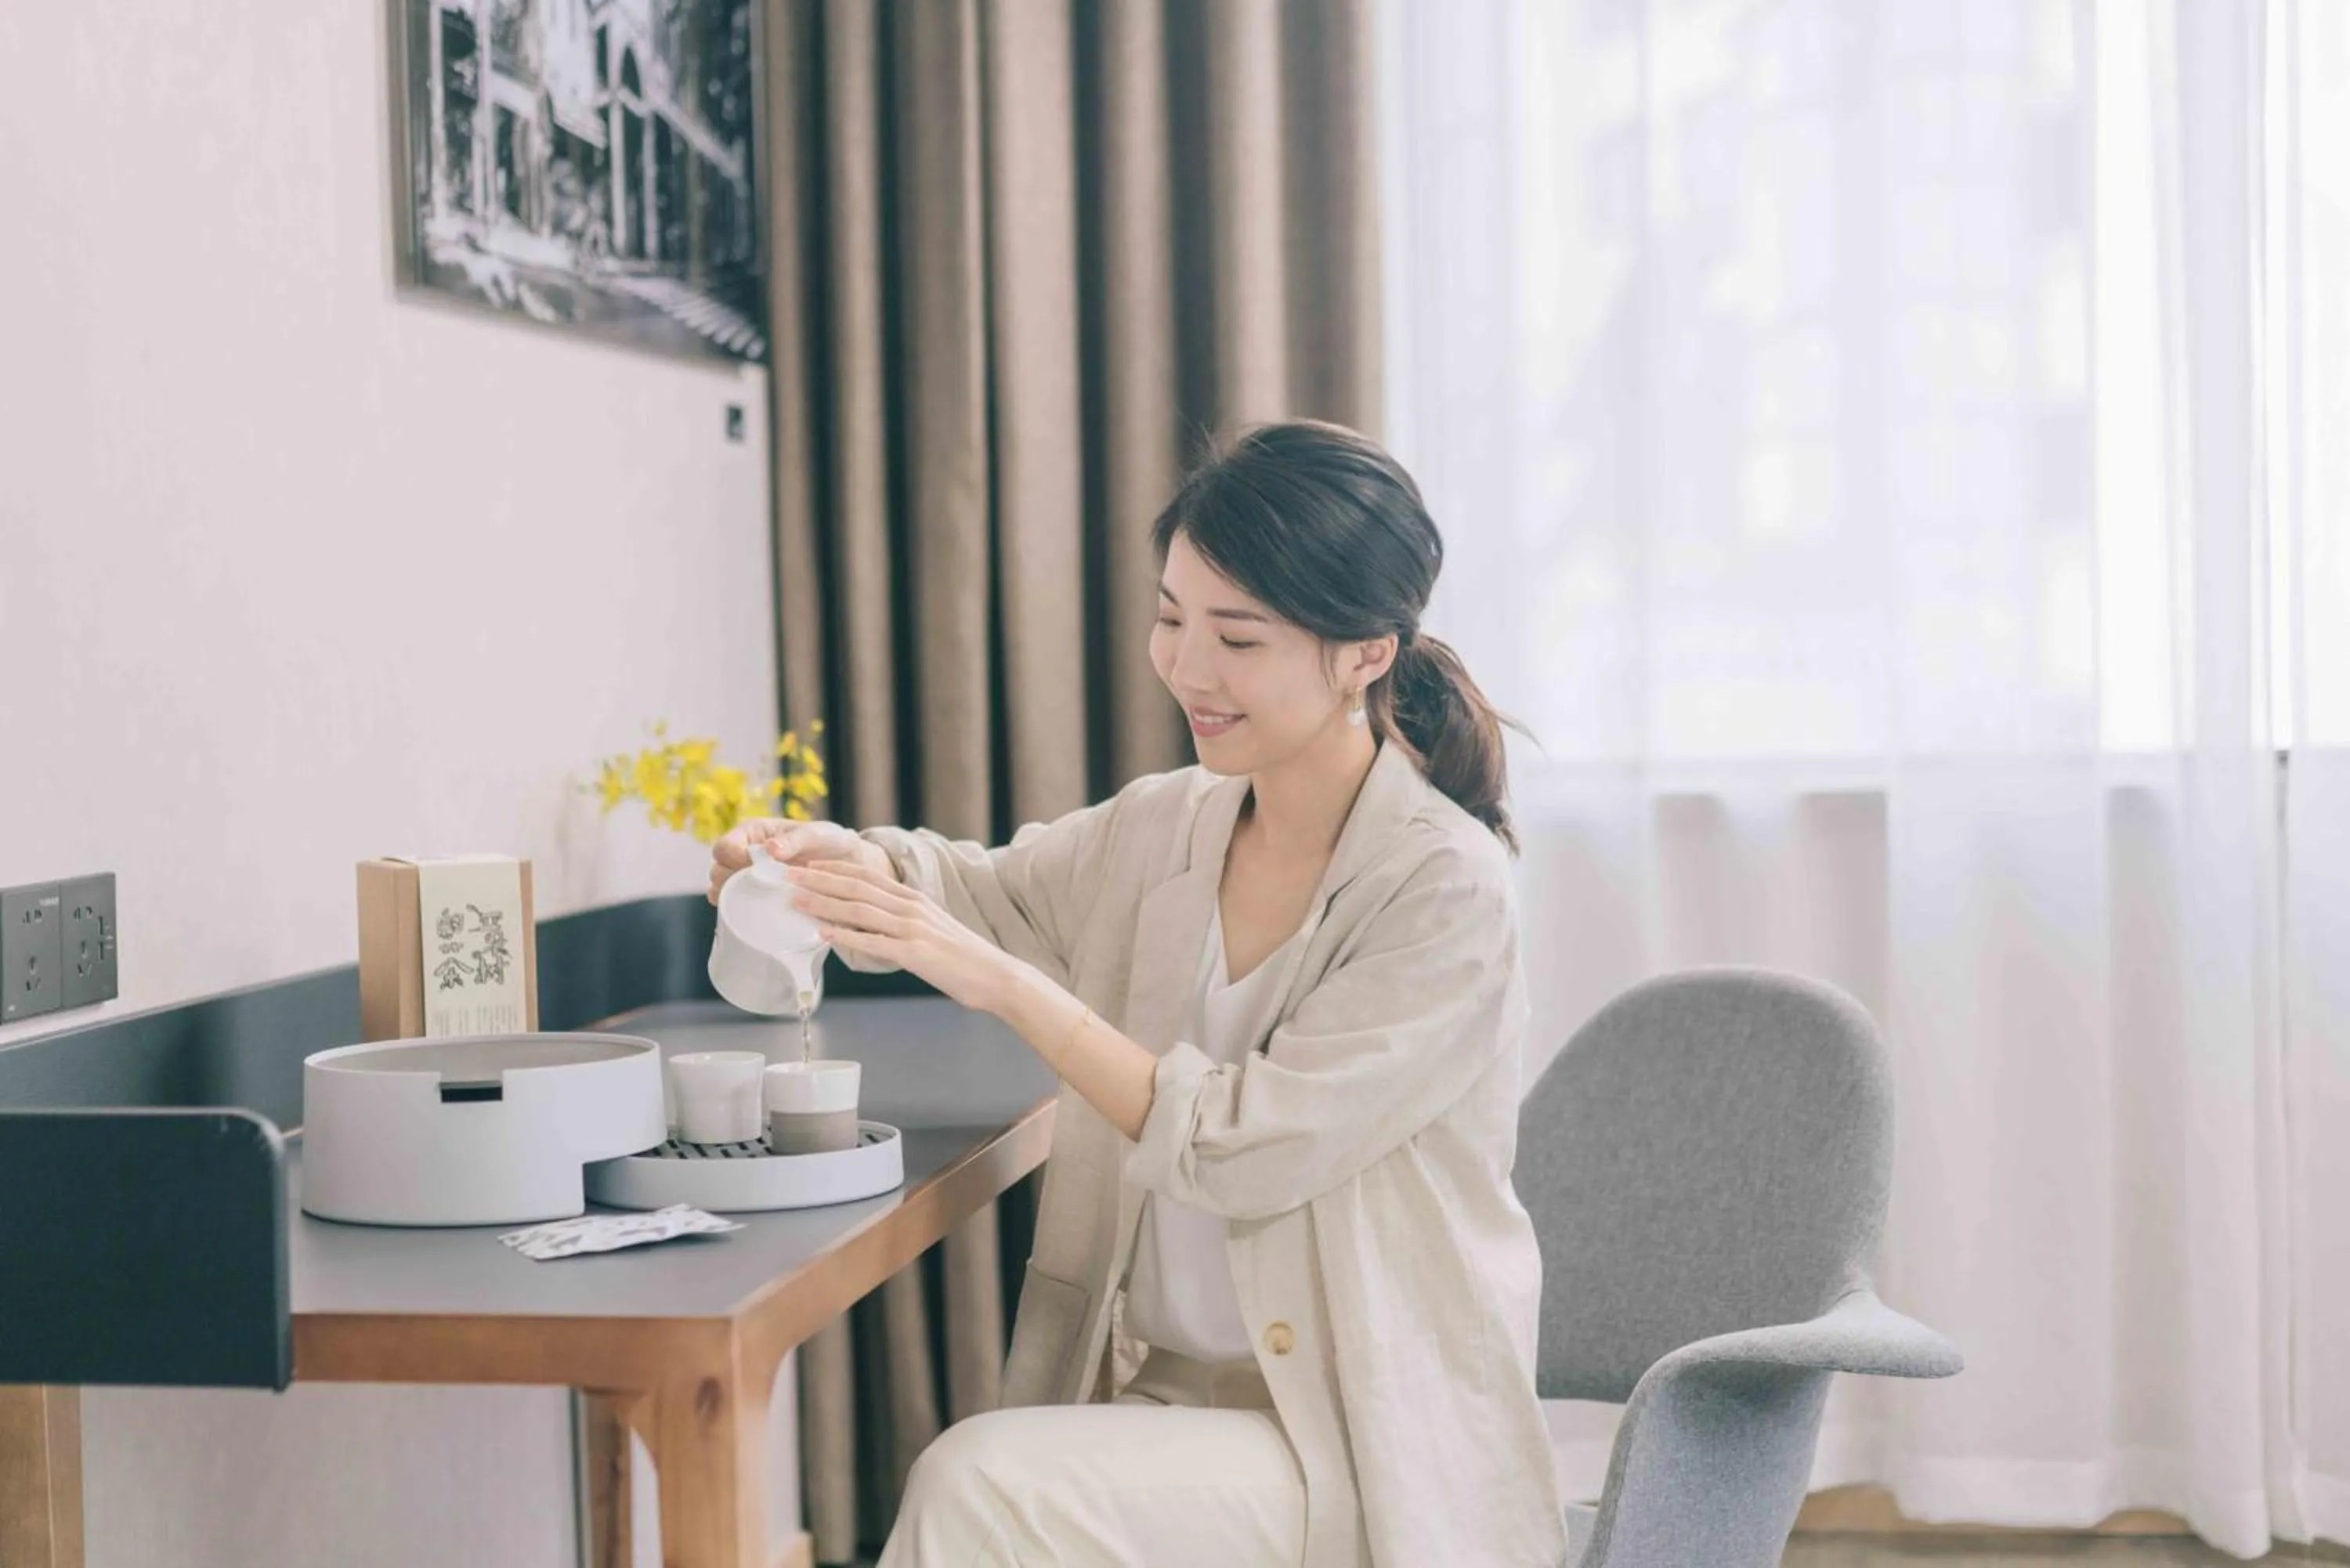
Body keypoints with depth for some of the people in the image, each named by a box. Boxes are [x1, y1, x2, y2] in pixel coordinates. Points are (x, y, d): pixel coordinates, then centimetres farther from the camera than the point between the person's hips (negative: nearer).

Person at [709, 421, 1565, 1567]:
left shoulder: (1445, 886, -14)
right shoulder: (1161, 829, 4)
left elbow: (1245, 1149, -19)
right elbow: (987, 891, 20)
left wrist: (1005, 984, -20)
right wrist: (842, 860, -3)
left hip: (1372, 1459, -5)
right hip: (1170, 1400, 5)